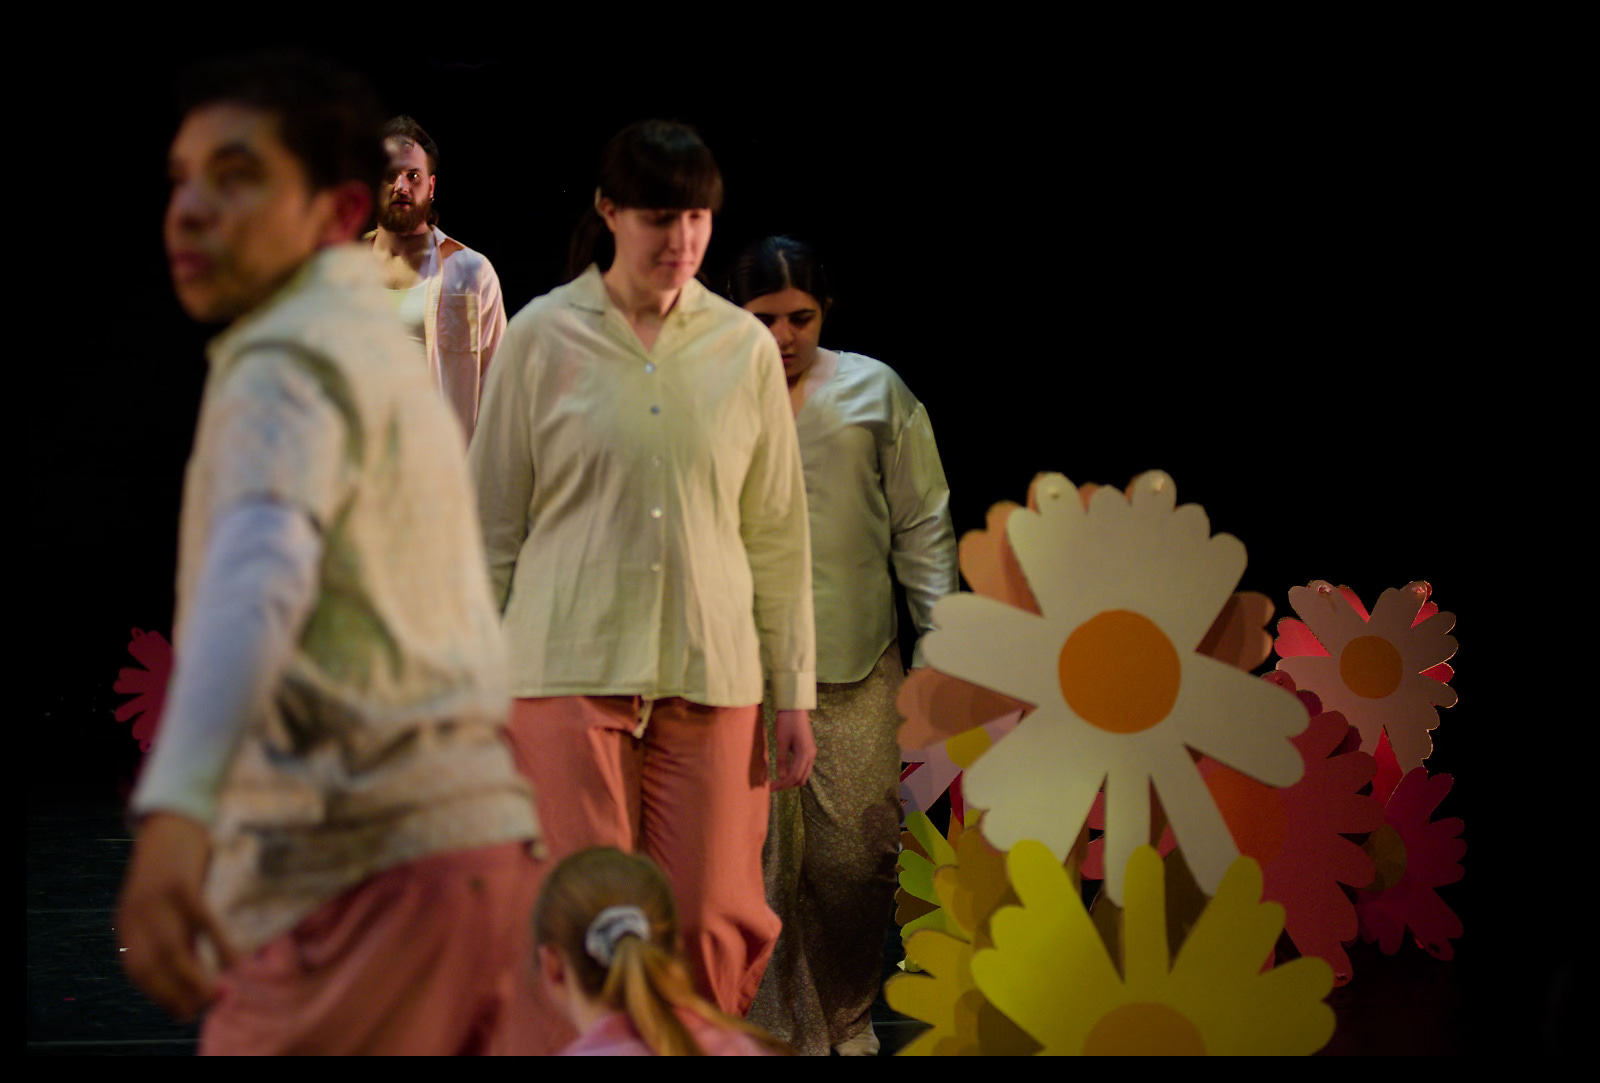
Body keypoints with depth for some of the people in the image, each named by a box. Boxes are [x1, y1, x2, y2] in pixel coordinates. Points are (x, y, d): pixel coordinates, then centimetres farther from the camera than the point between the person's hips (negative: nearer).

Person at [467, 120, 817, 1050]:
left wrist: (795, 693, 8)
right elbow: (491, 526, 6)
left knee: (714, 922, -1)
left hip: (710, 676, 2)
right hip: (569, 669, -2)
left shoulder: (745, 348, 7)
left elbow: (779, 532, 11)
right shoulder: (543, 337, 2)